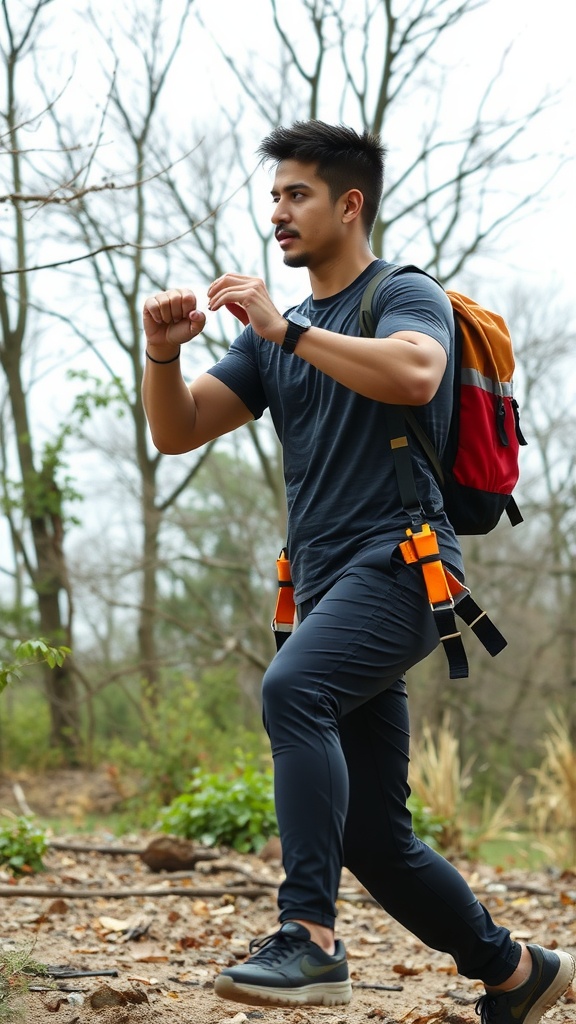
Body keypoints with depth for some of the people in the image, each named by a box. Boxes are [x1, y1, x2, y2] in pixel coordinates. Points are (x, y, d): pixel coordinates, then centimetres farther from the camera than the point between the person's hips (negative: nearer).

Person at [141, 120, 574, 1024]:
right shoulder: (275, 334, 22)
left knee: (292, 689, -35)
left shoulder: (407, 296, 1)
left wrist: (287, 331, -21)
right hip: (326, 589, 8)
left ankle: (310, 938, -39)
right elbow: (177, 432, 14)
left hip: (398, 563, -8)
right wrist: (163, 353, -5)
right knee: (374, 840, 6)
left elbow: (414, 375, -24)